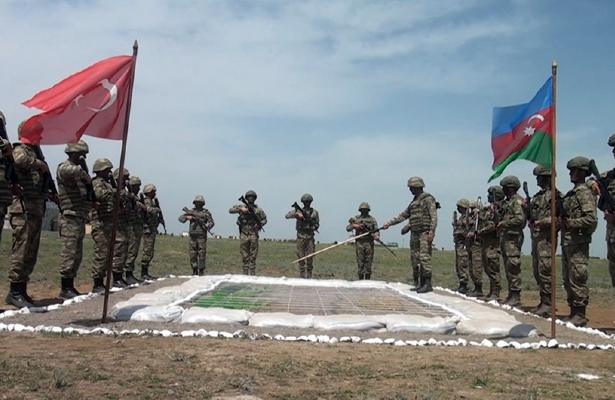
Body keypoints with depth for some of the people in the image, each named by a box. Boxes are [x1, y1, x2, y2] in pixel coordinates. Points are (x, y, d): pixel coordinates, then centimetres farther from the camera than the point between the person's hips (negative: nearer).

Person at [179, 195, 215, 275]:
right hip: (193, 236, 3)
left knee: (202, 254, -4)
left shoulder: (206, 212, 2)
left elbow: (212, 222, -3)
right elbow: (180, 218, 7)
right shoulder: (191, 211, 10)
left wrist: (206, 227, -22)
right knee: (193, 254, 5)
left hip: (202, 236, -3)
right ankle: (195, 271, 15)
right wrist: (187, 217, -12)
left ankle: (201, 271, 4)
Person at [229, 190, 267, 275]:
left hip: (253, 234, 0)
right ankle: (246, 274, 10)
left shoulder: (258, 209, 5)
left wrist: (260, 224, -6)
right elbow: (231, 210, -7)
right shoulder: (242, 206, 3)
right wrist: (240, 209, -20)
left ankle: (252, 275, 4)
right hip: (243, 235, 0)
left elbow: (264, 219, 14)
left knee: (253, 257, 1)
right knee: (245, 257, 4)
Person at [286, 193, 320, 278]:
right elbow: (287, 216, -6)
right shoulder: (298, 210, 2)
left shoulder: (314, 212, 4)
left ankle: (309, 276, 11)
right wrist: (297, 214, -20)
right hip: (300, 237, 0)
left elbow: (317, 224, 9)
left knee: (310, 258, 1)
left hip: (310, 237, 0)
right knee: (301, 257, 2)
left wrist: (313, 227, -12)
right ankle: (302, 276, 8)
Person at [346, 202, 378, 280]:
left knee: (368, 262, 1)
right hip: (359, 243, 0)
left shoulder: (372, 219, 8)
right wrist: (354, 225, -16)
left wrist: (377, 236, -19)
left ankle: (367, 280, 8)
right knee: (360, 262, 0)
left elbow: (376, 230, 2)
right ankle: (361, 280, 6)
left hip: (369, 243, 0)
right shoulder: (356, 218, 7)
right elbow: (348, 228, 2)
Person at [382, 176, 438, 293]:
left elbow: (434, 216, -13)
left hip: (425, 233, -8)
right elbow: (403, 215, 24)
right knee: (415, 259, 6)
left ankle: (427, 284, -14)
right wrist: (389, 223, 21)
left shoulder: (428, 199, -5)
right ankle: (419, 284, 10)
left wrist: (432, 231, -22)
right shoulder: (414, 202, 19)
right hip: (414, 234, 8)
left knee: (424, 257, -14)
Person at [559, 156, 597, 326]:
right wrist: (560, 220, 5)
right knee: (568, 280, 13)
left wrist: (568, 223, -17)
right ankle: (574, 312, 21)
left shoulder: (585, 192, -11)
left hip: (578, 242, -9)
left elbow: (591, 219, -20)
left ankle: (580, 315, 0)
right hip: (567, 242, 9)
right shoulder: (571, 193, 17)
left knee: (577, 280, -6)